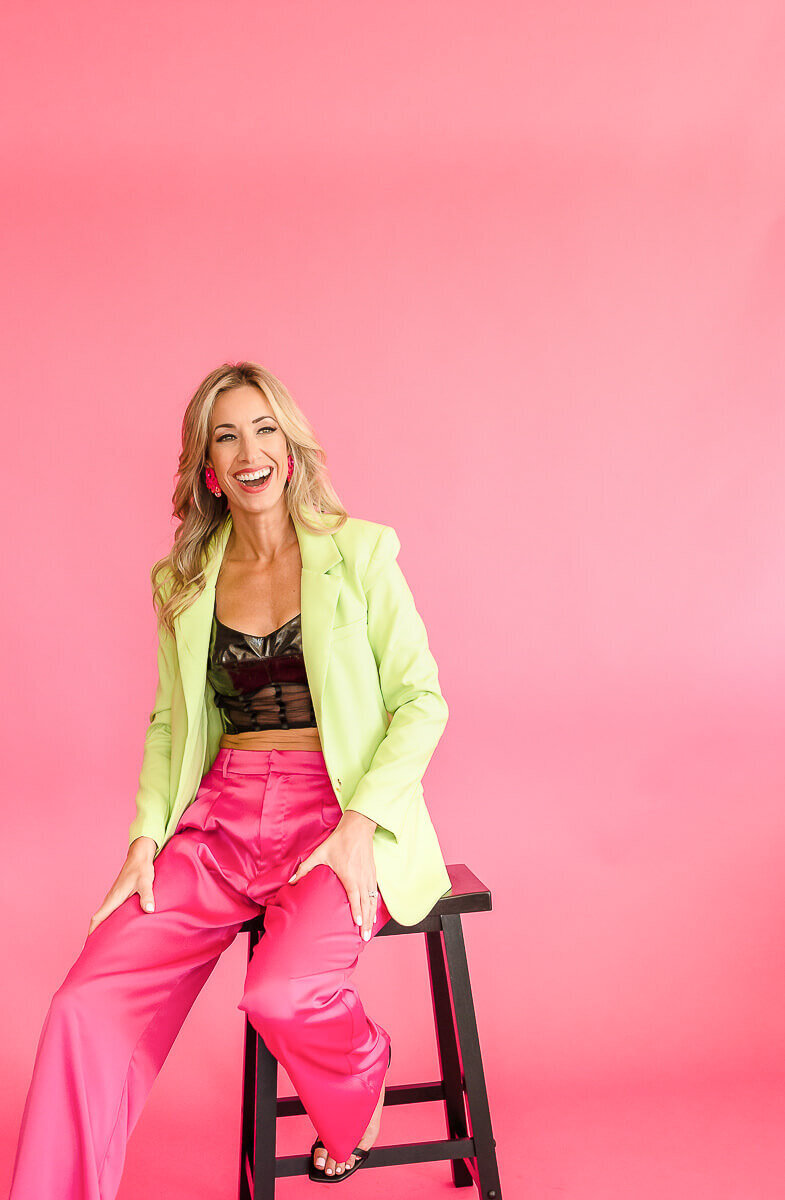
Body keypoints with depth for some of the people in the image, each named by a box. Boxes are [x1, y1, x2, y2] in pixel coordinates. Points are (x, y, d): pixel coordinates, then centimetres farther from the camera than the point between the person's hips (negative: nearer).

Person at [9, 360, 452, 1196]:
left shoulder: (358, 551, -1)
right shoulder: (183, 580, 11)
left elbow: (422, 700, -3)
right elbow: (169, 719, 17)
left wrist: (359, 826, -14)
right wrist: (145, 838, 2)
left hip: (341, 812, -3)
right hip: (222, 815, 4)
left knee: (284, 991, -28)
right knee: (91, 1002, -14)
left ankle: (359, 1091, 9)